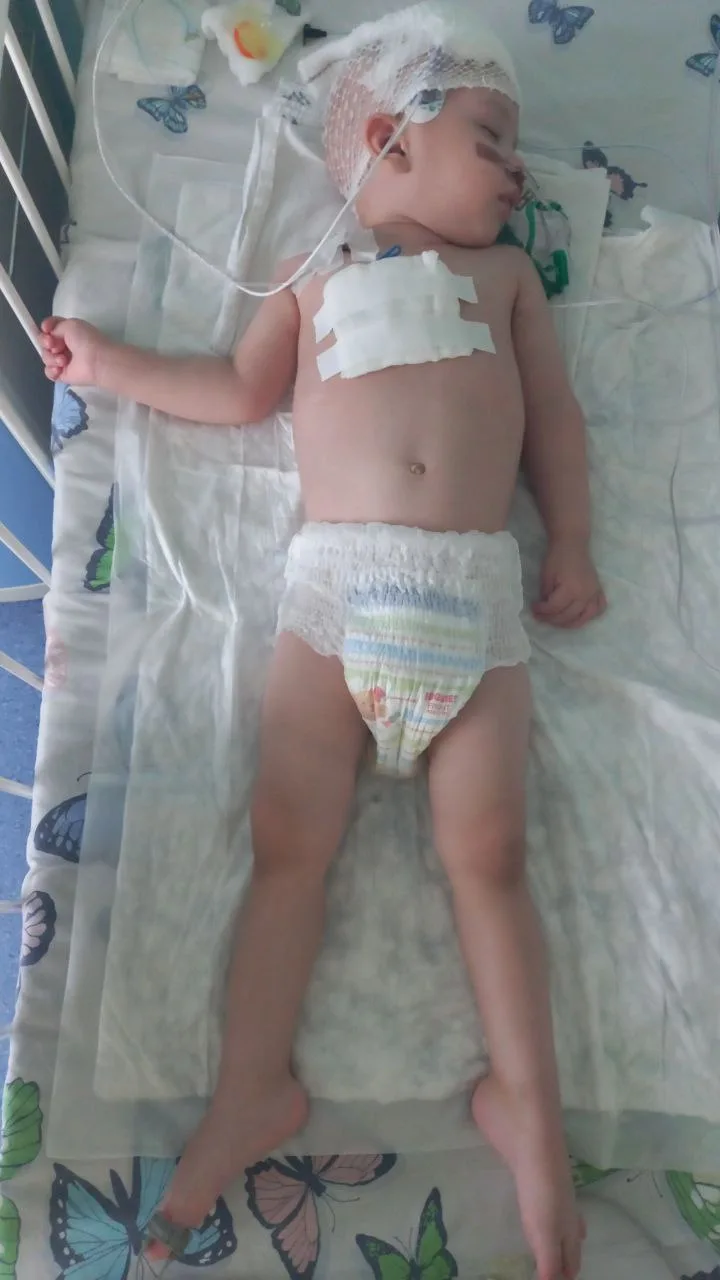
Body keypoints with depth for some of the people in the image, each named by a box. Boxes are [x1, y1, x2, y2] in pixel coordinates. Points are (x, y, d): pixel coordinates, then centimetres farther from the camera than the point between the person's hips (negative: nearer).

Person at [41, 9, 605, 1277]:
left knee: (487, 852, -3)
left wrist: (572, 544, 6)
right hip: (333, 578, 0)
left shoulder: (505, 272, 25)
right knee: (288, 840, -5)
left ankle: (525, 1100, 7)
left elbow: (553, 414, 17)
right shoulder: (317, 275, 24)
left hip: (479, 589, 1)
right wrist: (111, 362, 16)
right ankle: (254, 1084, 4)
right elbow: (242, 388, 18)